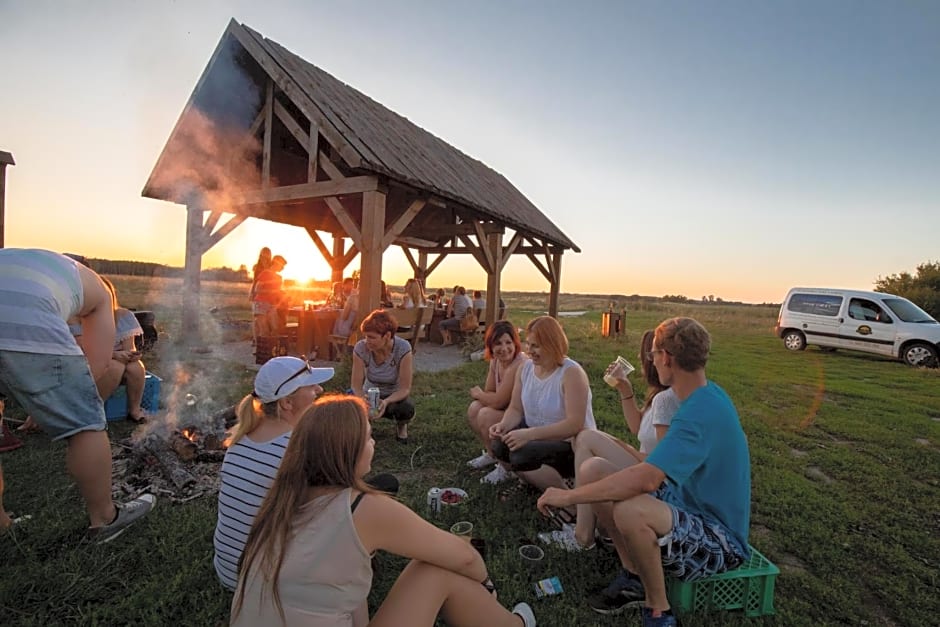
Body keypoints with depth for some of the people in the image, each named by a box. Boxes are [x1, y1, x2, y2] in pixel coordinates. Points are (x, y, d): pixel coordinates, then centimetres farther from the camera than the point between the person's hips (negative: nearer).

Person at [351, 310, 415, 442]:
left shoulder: (403, 349, -27)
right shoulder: (360, 348, -21)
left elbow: (405, 388, -23)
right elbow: (356, 385, -17)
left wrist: (386, 402, -42)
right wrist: (364, 400, -39)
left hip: (394, 397, -2)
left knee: (406, 409, -36)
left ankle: (401, 425, 4)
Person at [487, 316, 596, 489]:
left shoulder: (572, 373, -22)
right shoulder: (525, 368, -1)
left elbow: (574, 425, -29)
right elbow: (516, 409, 3)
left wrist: (529, 433, -35)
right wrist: (504, 425, -21)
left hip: (573, 446, -6)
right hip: (538, 439, 6)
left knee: (522, 455, -30)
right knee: (501, 445, -21)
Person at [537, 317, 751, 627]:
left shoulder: (700, 414, -28)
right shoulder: (707, 395, 2)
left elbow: (646, 479, -40)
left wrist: (568, 496, -32)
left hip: (720, 543, -9)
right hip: (686, 504, 9)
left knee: (630, 511, -40)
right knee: (593, 469, -5)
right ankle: (634, 576, 5)